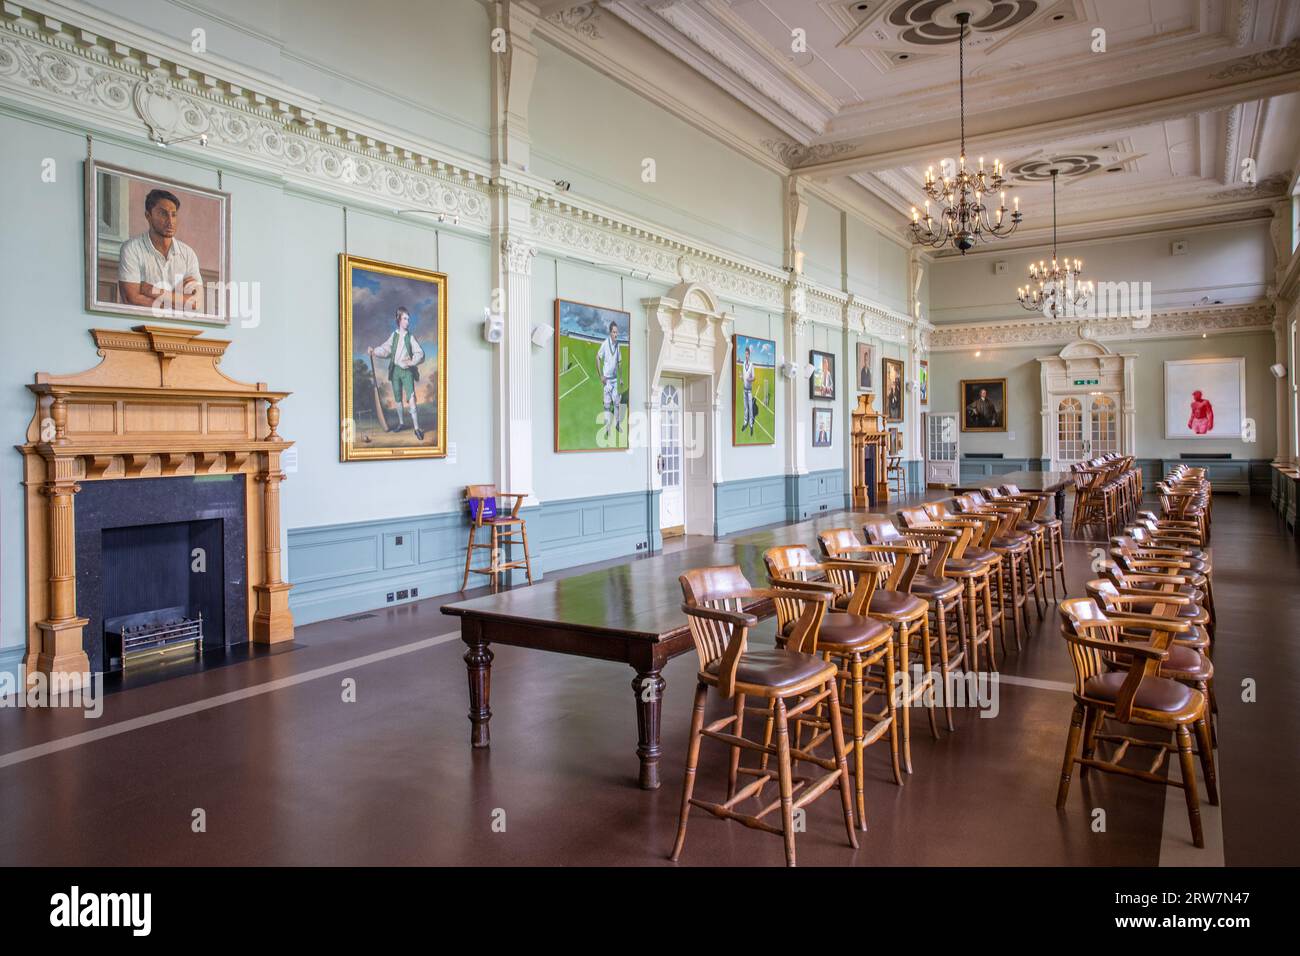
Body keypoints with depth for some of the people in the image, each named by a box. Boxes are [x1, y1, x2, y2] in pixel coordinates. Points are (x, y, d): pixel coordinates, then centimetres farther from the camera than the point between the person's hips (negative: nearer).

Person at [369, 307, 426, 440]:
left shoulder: (410, 337, 0)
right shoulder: (394, 335, 8)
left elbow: (420, 353, -5)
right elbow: (386, 349, 10)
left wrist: (412, 362, -20)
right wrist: (374, 350, -6)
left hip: (407, 371, -4)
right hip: (395, 369, 4)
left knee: (411, 398, -14)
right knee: (398, 398, 12)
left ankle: (416, 428, -14)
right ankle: (401, 422, 29)